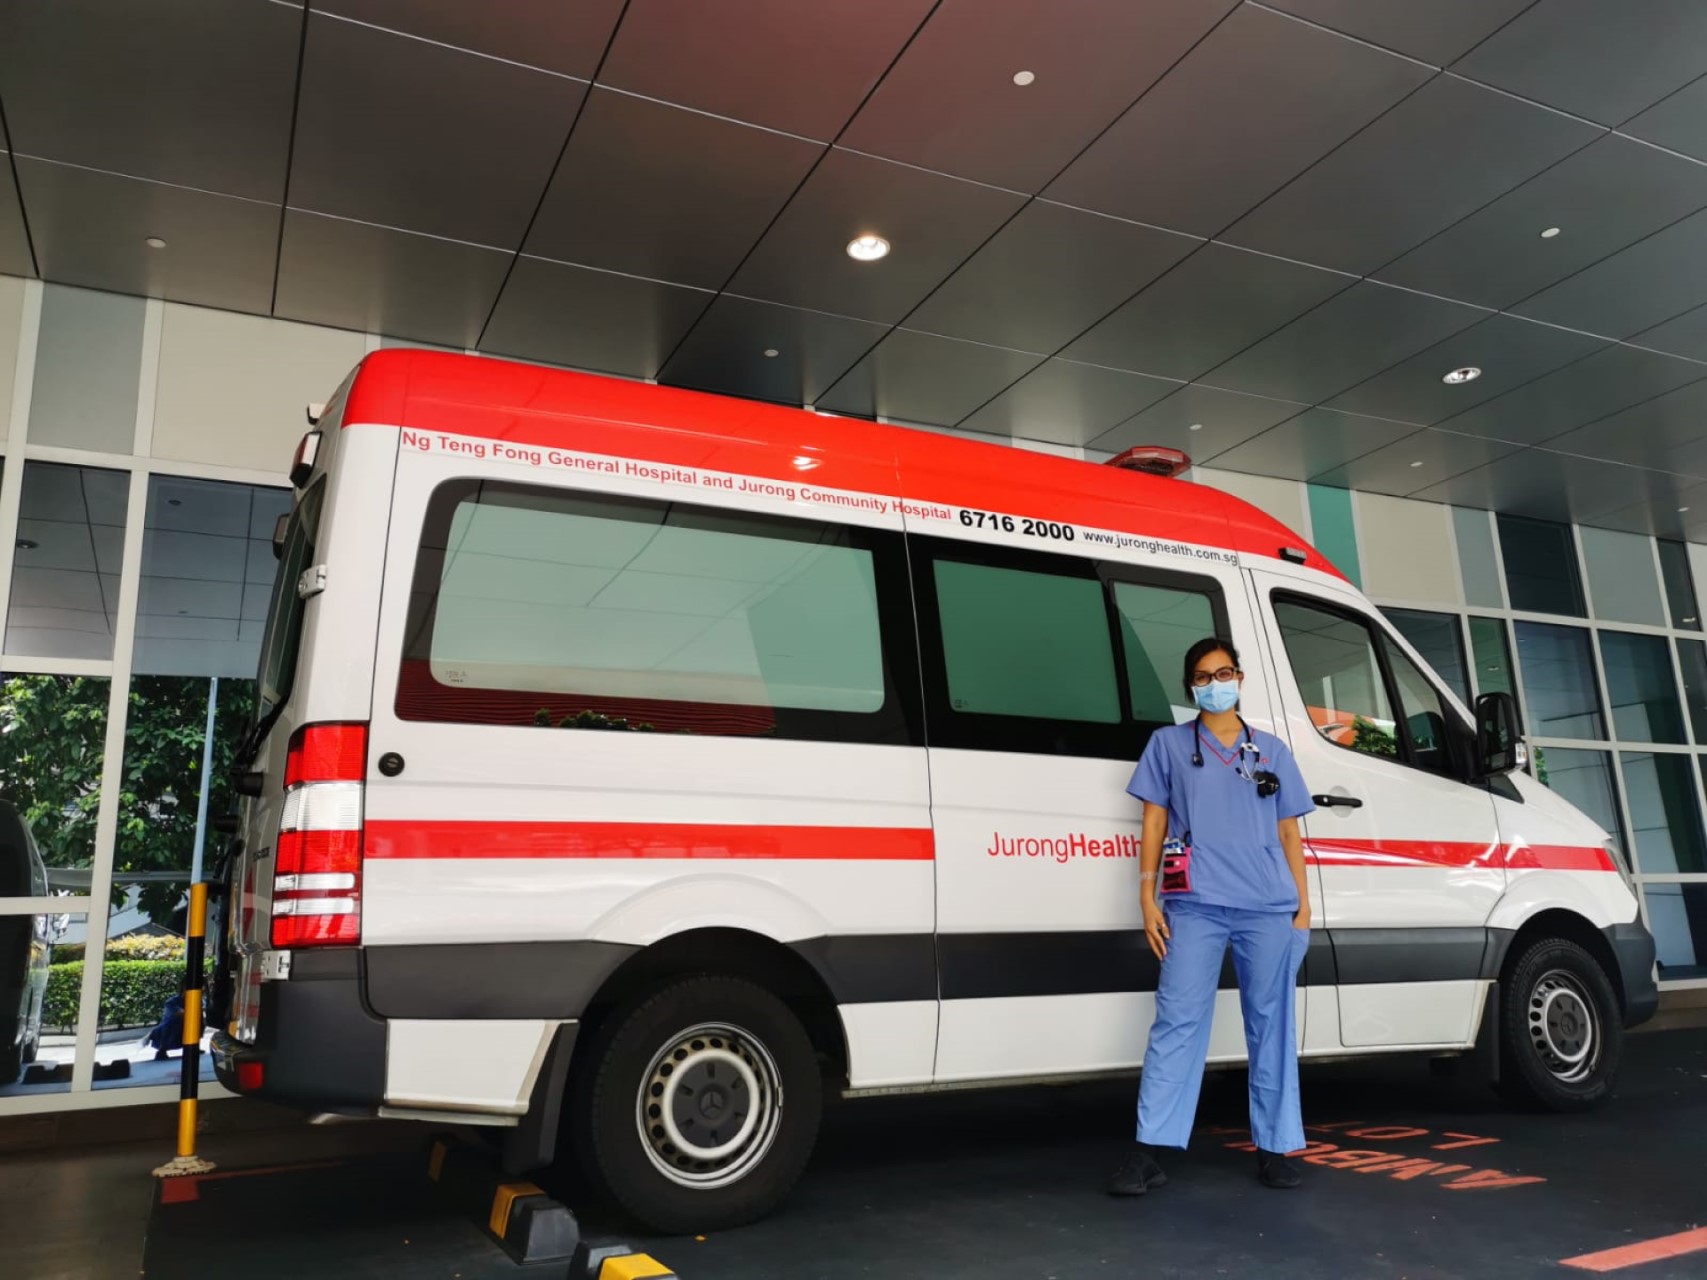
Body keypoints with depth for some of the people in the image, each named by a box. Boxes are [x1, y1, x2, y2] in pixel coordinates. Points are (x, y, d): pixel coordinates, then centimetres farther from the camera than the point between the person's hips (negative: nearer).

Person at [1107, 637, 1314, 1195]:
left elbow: (1288, 833, 16)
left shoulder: (1272, 751, 16)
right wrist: (1148, 898, 0)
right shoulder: (1169, 743, 11)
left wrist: (1303, 905, 9)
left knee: (1272, 1026, 7)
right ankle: (1149, 1152, -4)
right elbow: (1154, 824, 8)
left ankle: (1275, 1148, 18)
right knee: (1178, 1022, -6)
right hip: (1195, 906, -2)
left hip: (1269, 908, 2)